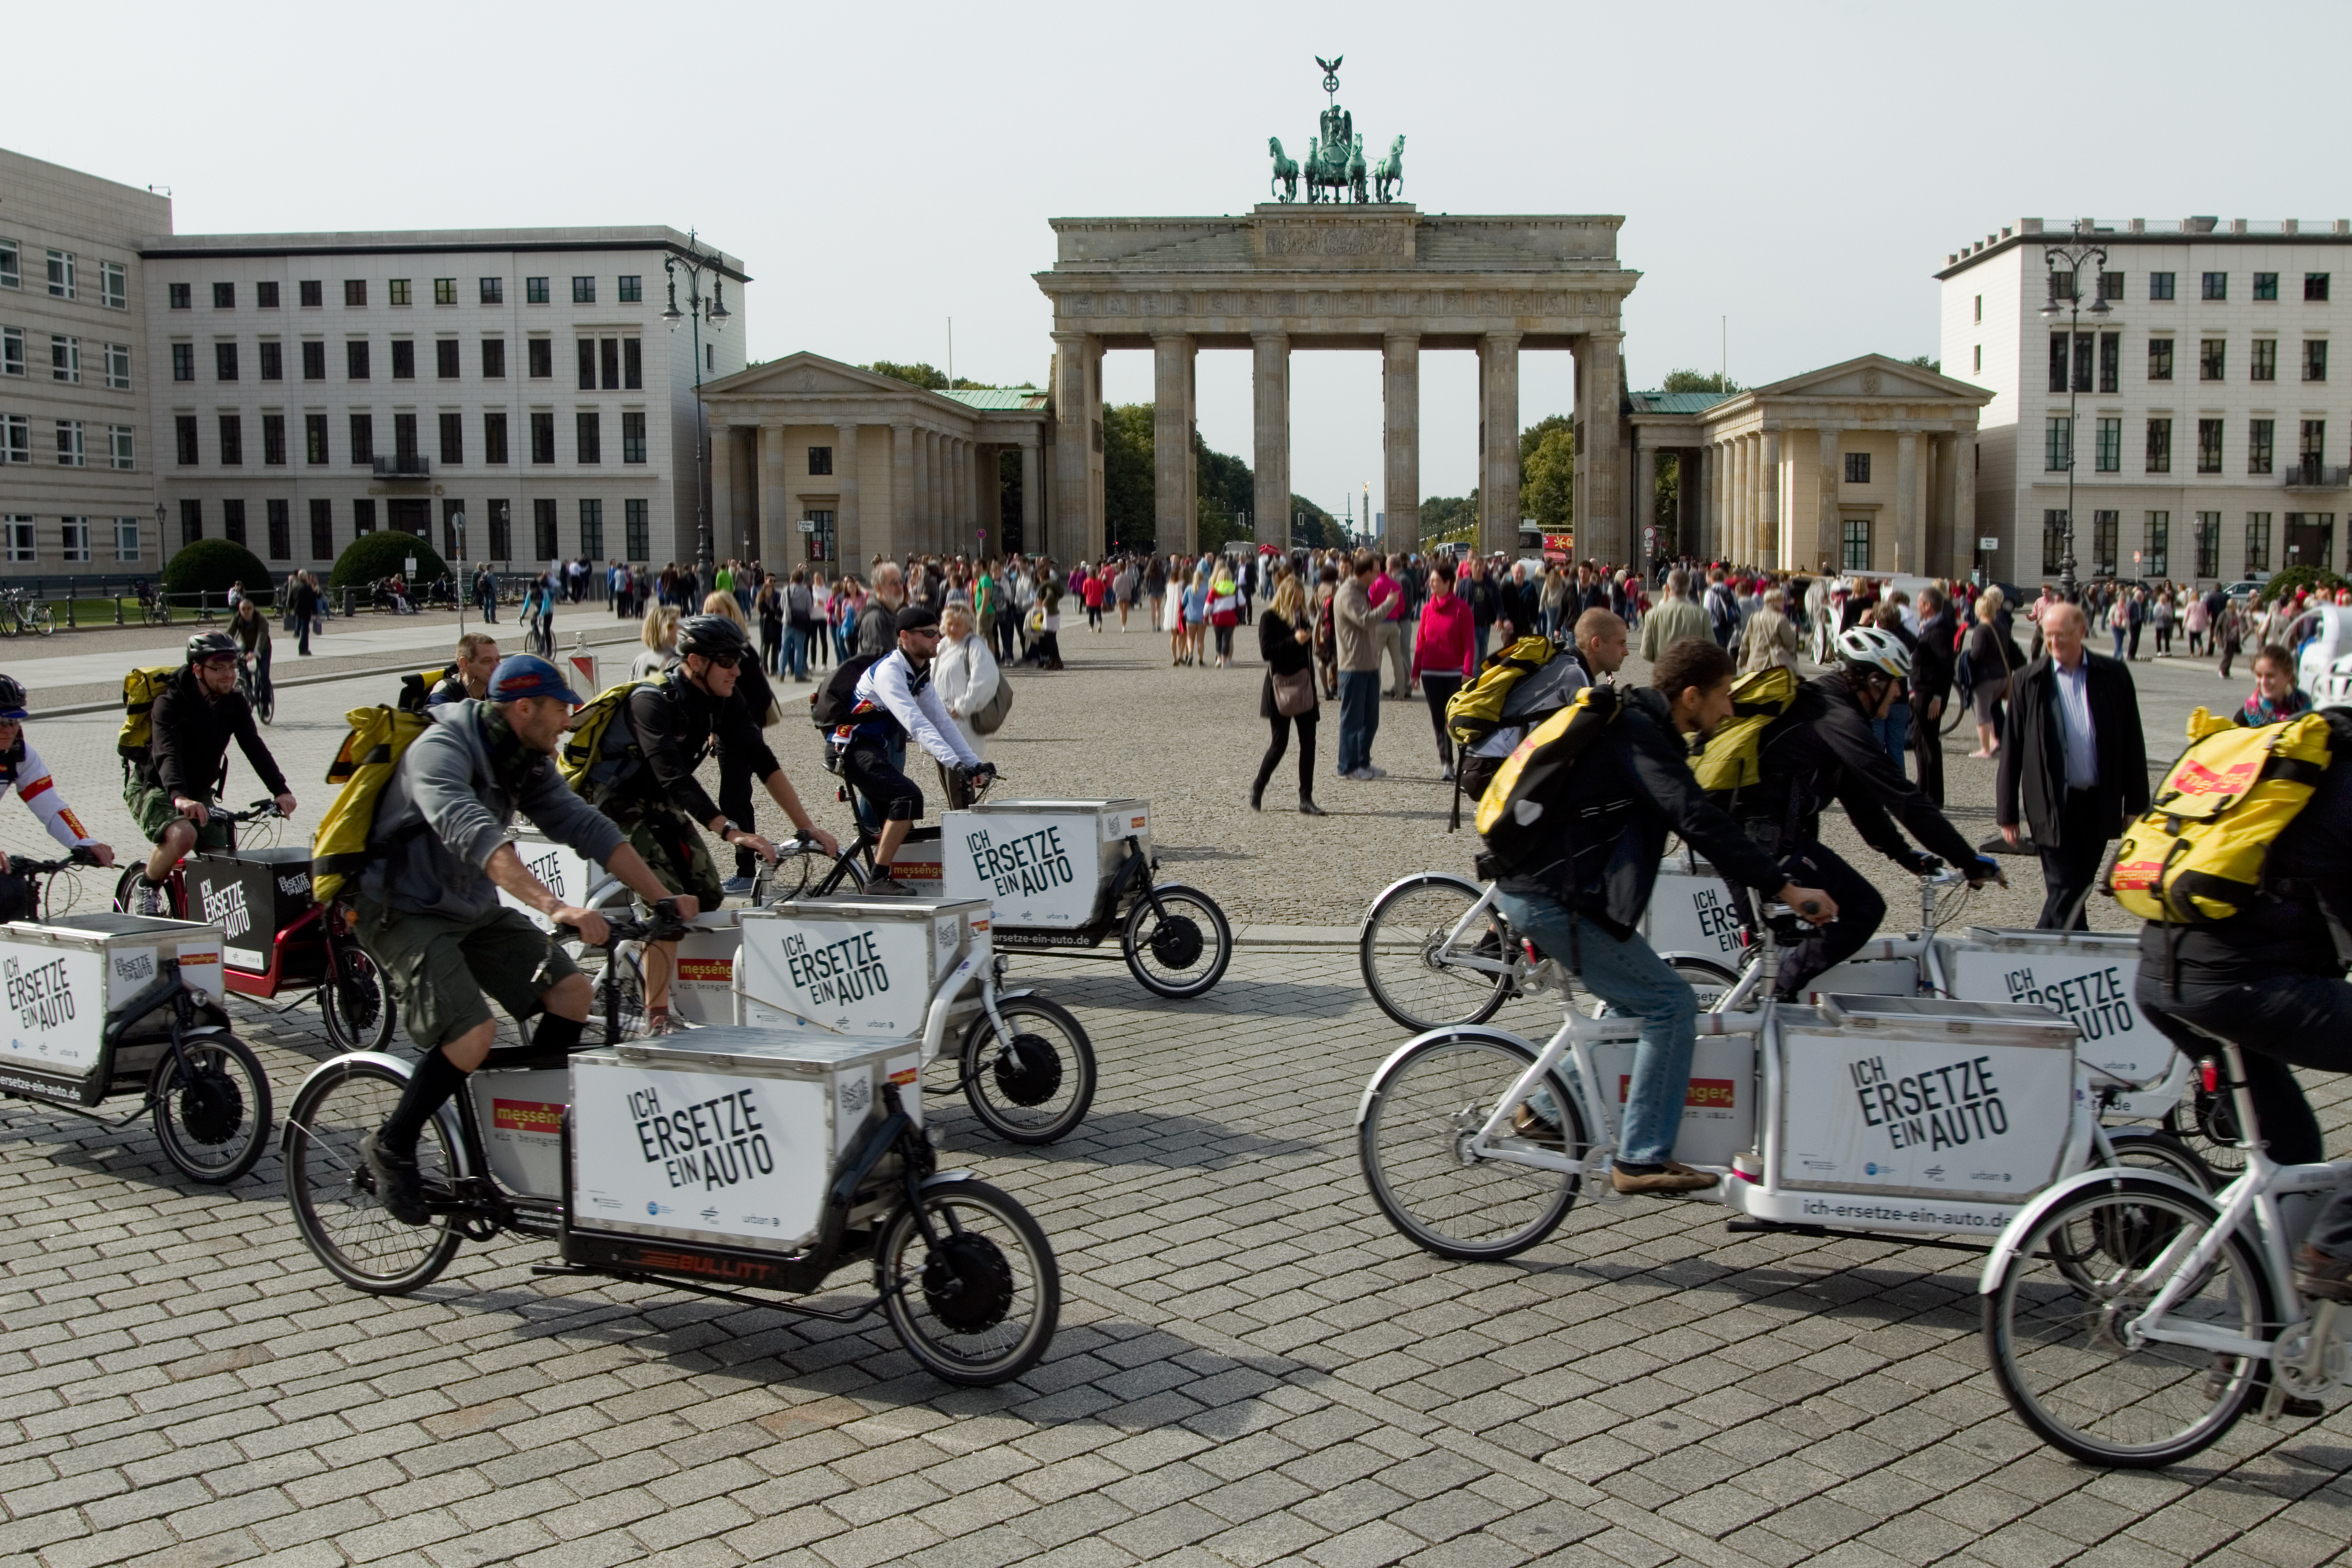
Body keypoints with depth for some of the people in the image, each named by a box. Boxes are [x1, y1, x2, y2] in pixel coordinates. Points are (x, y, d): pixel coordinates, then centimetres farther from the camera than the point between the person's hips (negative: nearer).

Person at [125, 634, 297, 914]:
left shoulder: (234, 702, -6)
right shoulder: (171, 702, -24)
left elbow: (254, 747, -17)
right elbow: (167, 755, -39)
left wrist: (281, 790, -33)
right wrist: (180, 798, -58)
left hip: (199, 791, 6)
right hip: (153, 788, -6)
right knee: (183, 835, -34)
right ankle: (145, 889, -9)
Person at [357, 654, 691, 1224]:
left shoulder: (526, 763, 1)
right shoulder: (441, 750, -25)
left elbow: (585, 826, -1)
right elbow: (472, 834, -42)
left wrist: (664, 899, -8)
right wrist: (555, 907, -53)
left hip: (472, 908, 8)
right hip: (404, 913, -8)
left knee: (571, 991, -5)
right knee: (473, 1033, -24)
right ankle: (391, 1146, -1)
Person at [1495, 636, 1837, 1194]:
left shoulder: (1635, 726, 15)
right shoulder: (1637, 736, -17)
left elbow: (1692, 817, 24)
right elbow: (1700, 823, -27)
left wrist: (1770, 879, 24)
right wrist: (1786, 890, -26)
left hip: (1532, 888, 10)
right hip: (1554, 900, -10)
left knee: (1638, 998, 22)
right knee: (1672, 1005, -8)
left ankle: (1548, 1108, 28)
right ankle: (1641, 1160, -4)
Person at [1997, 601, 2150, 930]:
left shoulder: (2114, 675, 2)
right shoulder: (2030, 679, -1)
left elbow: (2133, 744, 6)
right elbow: (2012, 750, 1)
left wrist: (2135, 805, 3)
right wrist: (2007, 813, -1)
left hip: (2099, 804, 3)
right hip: (2053, 806, -2)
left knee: (2079, 886, 12)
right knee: (2066, 891, -4)